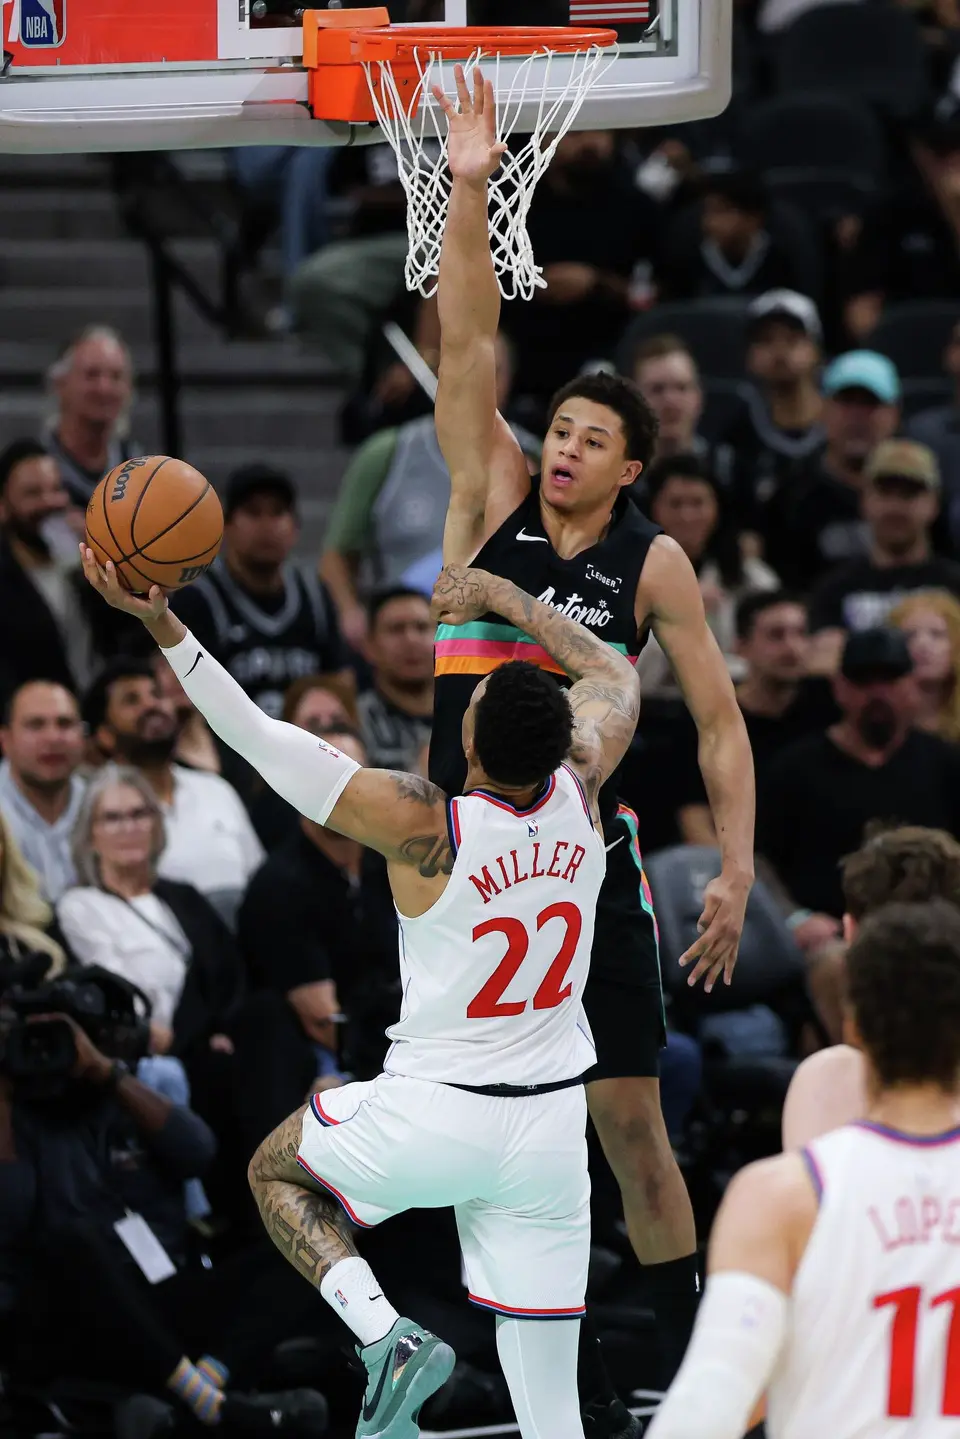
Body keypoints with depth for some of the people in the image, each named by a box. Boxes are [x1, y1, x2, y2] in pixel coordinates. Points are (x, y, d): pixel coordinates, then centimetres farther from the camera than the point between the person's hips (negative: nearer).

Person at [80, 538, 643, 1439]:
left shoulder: (424, 825, -21)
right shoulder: (577, 792, -9)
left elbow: (261, 739, -17)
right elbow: (615, 677, 14)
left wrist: (160, 624, -14)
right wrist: (498, 595, 19)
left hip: (433, 1120, -4)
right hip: (550, 1127, 4)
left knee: (275, 1170, 26)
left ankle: (383, 1335, 2)